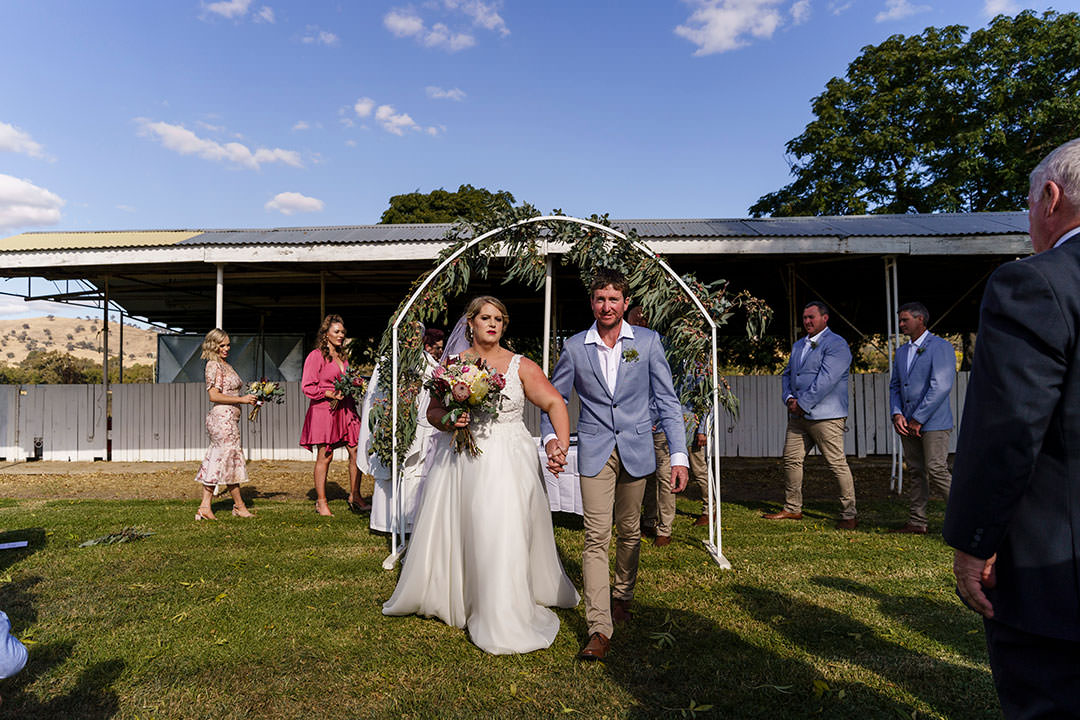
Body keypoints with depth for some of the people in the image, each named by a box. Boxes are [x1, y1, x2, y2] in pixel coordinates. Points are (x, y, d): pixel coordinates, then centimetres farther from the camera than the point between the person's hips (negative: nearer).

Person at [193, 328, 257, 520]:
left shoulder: (225, 365, 18)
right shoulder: (213, 365, -10)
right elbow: (214, 396, -18)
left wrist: (249, 399, 11)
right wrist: (242, 399, -16)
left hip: (228, 418, 9)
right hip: (222, 418, -9)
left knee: (217, 461, 9)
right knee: (231, 459, 0)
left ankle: (205, 507, 13)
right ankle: (239, 506, 12)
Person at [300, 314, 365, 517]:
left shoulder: (342, 356, 18)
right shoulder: (316, 356, -3)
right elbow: (307, 386, -7)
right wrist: (330, 394, -16)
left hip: (345, 409, 7)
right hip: (323, 409, -6)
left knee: (356, 451, 1)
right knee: (324, 455, -2)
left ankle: (354, 496, 12)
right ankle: (321, 501, 10)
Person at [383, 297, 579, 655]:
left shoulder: (521, 366, -2)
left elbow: (555, 403, -9)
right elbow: (432, 411, 9)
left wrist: (562, 444, -26)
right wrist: (448, 421, -14)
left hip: (507, 461, -2)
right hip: (458, 461, 2)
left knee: (503, 536, -3)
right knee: (448, 532, 12)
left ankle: (504, 621, 13)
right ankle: (440, 594, 39)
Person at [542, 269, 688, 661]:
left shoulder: (648, 341, -2)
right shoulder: (574, 347, 0)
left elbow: (668, 400, -1)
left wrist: (679, 455, -6)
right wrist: (551, 438, -10)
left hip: (636, 449, 1)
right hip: (595, 452, -1)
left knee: (629, 531, 15)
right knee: (596, 537, -6)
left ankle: (622, 595, 39)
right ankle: (599, 629, -1)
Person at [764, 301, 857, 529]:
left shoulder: (836, 345, -7)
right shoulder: (798, 345, 19)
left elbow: (826, 380, -17)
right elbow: (787, 373, 20)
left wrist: (802, 404, -15)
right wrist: (789, 397, 1)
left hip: (825, 416, -8)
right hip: (798, 416, 8)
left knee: (838, 464, -4)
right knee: (792, 460, 9)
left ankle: (849, 515, 7)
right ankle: (792, 509, 22)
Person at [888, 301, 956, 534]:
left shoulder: (940, 347, -6)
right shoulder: (901, 352, 17)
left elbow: (941, 386, -14)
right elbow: (894, 386, 17)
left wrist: (919, 418, -15)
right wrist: (897, 414, -1)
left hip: (933, 422, -7)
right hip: (907, 423, 7)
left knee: (936, 471, -9)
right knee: (918, 472, 10)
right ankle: (917, 522, 14)